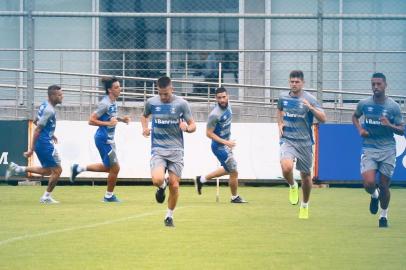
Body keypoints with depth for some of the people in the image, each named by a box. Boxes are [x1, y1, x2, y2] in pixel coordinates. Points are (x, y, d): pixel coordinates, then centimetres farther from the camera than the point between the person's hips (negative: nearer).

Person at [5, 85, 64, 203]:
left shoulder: (45, 106, 10)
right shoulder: (49, 110, -19)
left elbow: (36, 122, 24)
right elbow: (37, 130, -21)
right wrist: (31, 149, -20)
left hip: (41, 143, 10)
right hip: (45, 143, -10)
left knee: (47, 170, 19)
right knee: (57, 170, -1)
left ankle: (17, 169, 15)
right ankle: (46, 197, 8)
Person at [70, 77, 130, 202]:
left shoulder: (113, 102, 6)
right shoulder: (105, 104, -21)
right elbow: (91, 120, -22)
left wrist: (121, 119, 7)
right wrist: (108, 123, -27)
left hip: (109, 138, 9)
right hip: (103, 139, -9)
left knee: (108, 167, 19)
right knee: (115, 168, 0)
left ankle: (78, 168, 25)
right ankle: (109, 196, 17)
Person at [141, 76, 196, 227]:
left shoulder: (181, 104, -3)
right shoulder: (151, 102, 1)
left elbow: (193, 125, 3)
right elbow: (144, 116, 23)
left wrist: (187, 128, -21)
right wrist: (145, 128, 3)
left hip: (176, 150, 0)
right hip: (158, 150, 0)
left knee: (174, 186, -1)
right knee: (157, 179, -23)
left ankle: (169, 216, 20)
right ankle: (162, 187, 15)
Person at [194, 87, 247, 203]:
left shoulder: (228, 106, -1)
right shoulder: (215, 114, -26)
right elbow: (209, 133, -21)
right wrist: (225, 142, -24)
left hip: (226, 143, 9)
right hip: (219, 146, -9)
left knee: (227, 170, 23)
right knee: (234, 172, 1)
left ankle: (201, 179, 33)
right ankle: (235, 197, 22)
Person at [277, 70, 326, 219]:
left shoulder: (309, 99, -7)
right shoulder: (283, 97, 4)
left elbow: (323, 119, -14)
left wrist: (311, 108, -29)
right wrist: (280, 124, 9)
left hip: (305, 142, -1)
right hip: (287, 140, 1)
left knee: (306, 175, 9)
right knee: (286, 167, -27)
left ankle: (305, 205, 32)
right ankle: (292, 186, 7)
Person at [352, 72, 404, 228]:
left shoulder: (393, 106, -5)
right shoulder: (364, 104, -1)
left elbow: (402, 130, 0)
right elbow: (355, 116, 21)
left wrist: (389, 125, -19)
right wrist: (360, 129, 2)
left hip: (387, 150, 0)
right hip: (369, 149, 1)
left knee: (384, 185, 3)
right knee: (369, 184, -16)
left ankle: (384, 215, 26)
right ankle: (374, 196, 21)